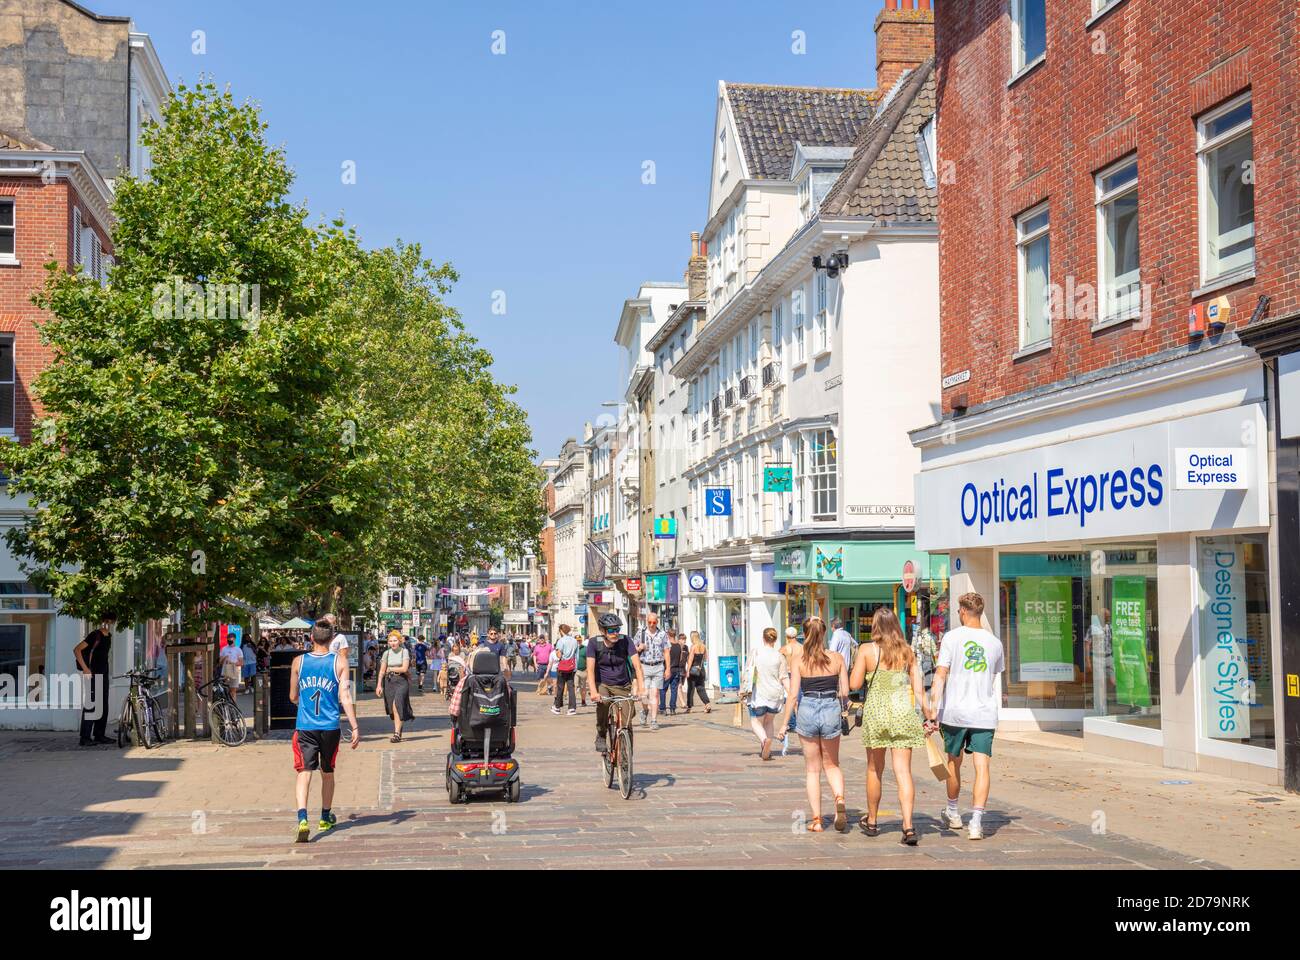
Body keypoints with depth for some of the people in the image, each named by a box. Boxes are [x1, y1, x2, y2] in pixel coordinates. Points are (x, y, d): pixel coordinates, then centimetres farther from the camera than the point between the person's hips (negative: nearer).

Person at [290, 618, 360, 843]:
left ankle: (302, 819, -25)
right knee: (327, 773, 18)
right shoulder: (339, 661, -2)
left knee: (304, 772, -4)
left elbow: (293, 697, 12)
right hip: (330, 727, 1)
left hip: (305, 727, 0)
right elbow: (345, 697, -8)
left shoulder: (299, 661, 2)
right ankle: (325, 818, 33)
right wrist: (355, 727, -6)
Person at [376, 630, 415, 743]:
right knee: (393, 708, 4)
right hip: (389, 681, 4)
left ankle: (397, 734, -18)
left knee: (397, 705, -18)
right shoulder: (386, 653, 6)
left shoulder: (404, 652, -2)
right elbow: (382, 671, 6)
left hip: (402, 681, -4)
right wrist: (379, 685, -1)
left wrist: (390, 669, -2)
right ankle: (398, 731, 18)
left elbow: (404, 668, -9)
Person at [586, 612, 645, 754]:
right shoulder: (594, 643, -13)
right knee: (603, 702, -34)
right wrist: (593, 692, -36)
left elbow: (637, 665, -18)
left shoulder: (625, 640, -13)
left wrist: (641, 688, -32)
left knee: (626, 725, -8)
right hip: (602, 684, -1)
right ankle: (601, 736, -12)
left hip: (623, 686, 1)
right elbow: (590, 669, -21)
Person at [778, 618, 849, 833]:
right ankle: (840, 799, -9)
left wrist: (784, 722, -1)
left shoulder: (799, 661, -5)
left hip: (807, 712, -1)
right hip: (831, 711, 1)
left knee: (812, 769, 12)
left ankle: (816, 820, 11)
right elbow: (845, 692, -1)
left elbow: (793, 695, -8)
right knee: (832, 764, 19)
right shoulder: (837, 658, -1)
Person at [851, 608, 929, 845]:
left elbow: (854, 684, -4)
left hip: (876, 711, -1)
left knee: (875, 769, 15)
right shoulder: (908, 652, 5)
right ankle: (908, 826, -13)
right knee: (903, 771, -1)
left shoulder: (866, 650, -5)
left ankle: (871, 821, 29)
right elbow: (919, 689, 4)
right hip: (904, 712, 1)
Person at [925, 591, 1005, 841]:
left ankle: (952, 814, 32)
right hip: (985, 714, 1)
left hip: (955, 711, -1)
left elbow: (941, 674, -12)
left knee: (954, 762, 16)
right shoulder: (994, 642, 6)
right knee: (982, 766, -3)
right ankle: (977, 821, -15)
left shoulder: (952, 637, -5)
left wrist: (933, 705, -15)